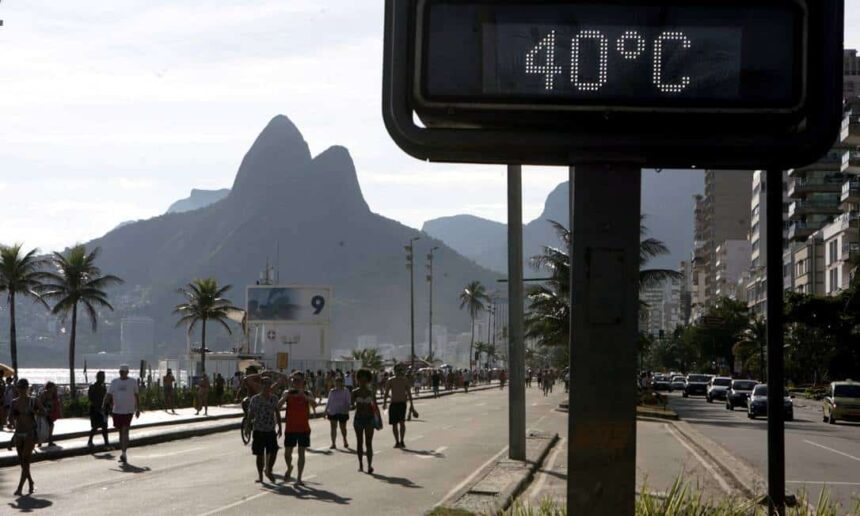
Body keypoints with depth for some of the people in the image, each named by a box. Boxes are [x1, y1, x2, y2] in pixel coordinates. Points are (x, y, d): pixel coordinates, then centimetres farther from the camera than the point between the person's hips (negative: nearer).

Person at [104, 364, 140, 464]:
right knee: (121, 432, 12)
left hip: (128, 411, -4)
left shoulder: (133, 382, 1)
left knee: (125, 432, -14)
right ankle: (123, 455, 22)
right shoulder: (114, 382, 7)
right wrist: (104, 406, -8)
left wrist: (138, 409, 8)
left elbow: (137, 396, 9)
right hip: (117, 410, 4)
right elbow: (108, 395, 4)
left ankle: (124, 453, -19)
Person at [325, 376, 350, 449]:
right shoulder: (332, 391, 8)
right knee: (333, 427, -6)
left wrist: (347, 409, -16)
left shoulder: (345, 391, 0)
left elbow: (348, 402, -3)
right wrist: (326, 410, 6)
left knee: (343, 428, 10)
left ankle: (345, 440, 35)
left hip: (342, 412, -2)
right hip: (332, 412, 2)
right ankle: (333, 444, -8)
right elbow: (328, 401, 13)